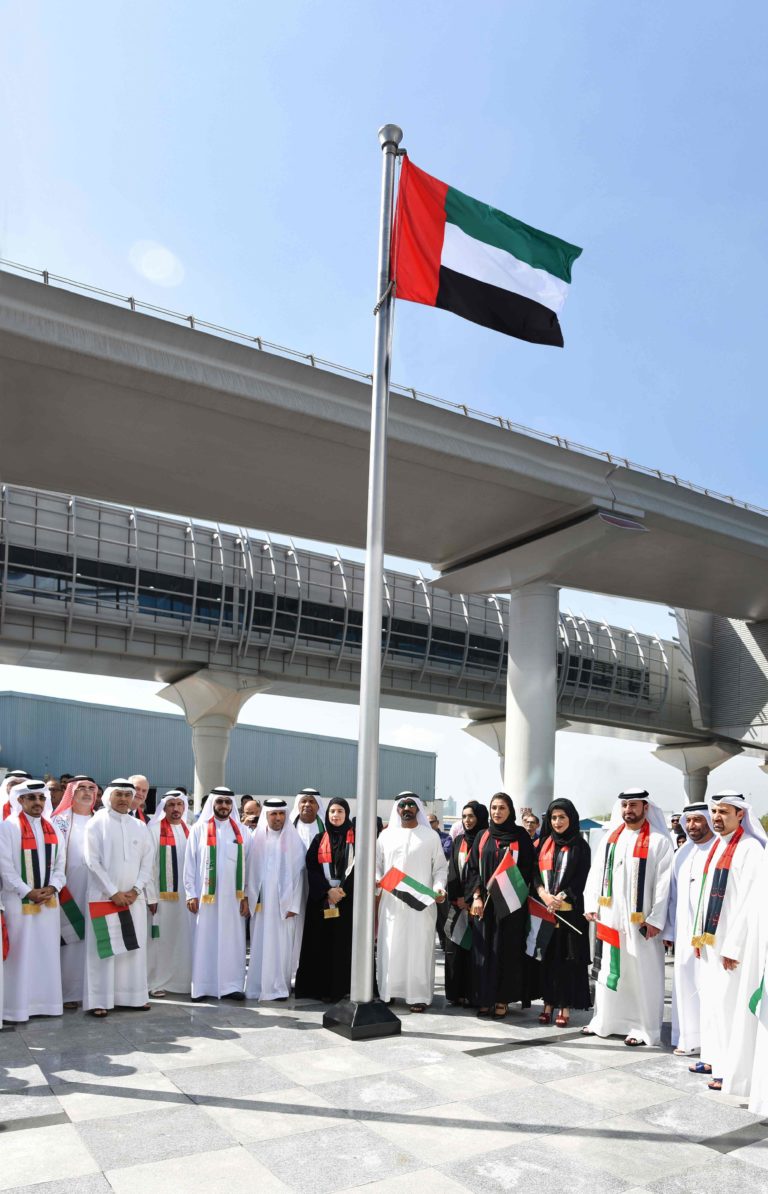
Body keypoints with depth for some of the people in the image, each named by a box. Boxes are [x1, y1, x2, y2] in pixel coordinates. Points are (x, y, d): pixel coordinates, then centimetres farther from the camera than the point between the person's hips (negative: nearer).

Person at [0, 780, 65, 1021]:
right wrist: (29, 892, -13)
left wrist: (52, 887, -6)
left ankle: (46, 1001, 18)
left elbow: (60, 863, 11)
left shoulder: (51, 828, 10)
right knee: (19, 955, -1)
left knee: (47, 953, 9)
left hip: (49, 901, 5)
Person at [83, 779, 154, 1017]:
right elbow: (92, 861, -7)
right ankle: (99, 1000, 6)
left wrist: (136, 889, -5)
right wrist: (113, 892, -11)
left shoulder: (139, 826, 9)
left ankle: (135, 995, 15)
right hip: (104, 897, -4)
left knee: (134, 946, 6)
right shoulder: (97, 823, -2)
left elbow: (147, 862, 8)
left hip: (134, 897, 4)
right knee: (104, 948, -2)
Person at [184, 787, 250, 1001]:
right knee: (204, 940, 1)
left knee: (232, 940, 2)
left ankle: (231, 985, 9)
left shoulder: (241, 831, 8)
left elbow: (247, 865, 8)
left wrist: (246, 896, 2)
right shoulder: (199, 829, 3)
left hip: (233, 896, 2)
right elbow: (190, 863, 1)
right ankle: (202, 986, 9)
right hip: (206, 896, -2)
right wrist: (191, 893, -5)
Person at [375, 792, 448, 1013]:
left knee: (418, 947, -1)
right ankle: (387, 992, 14)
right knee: (390, 947, 4)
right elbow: (377, 863, 13)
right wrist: (376, 880, -6)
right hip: (391, 901, 2)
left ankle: (419, 995, 6)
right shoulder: (386, 835, 10)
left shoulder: (431, 836, 4)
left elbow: (440, 867, 5)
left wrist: (439, 887, -12)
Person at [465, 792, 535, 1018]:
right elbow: (473, 869, 7)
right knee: (483, 949, 3)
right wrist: (476, 897, -4)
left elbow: (527, 868, -2)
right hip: (484, 903, 3)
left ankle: (503, 999, 10)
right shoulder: (482, 837, 9)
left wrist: (506, 890, -11)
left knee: (506, 949, 0)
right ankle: (484, 998, 11)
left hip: (510, 904, -2)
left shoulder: (520, 836, 1)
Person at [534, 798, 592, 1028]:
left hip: (570, 911, -3)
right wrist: (543, 894, -11)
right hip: (545, 909, 3)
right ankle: (549, 1004, 11)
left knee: (568, 958, -2)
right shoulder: (545, 843, 12)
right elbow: (535, 871, 7)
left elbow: (582, 879, -4)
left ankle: (566, 1007, 4)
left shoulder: (579, 846, 1)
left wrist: (561, 898, -13)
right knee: (547, 957, 3)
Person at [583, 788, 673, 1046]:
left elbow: (663, 882, -9)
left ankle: (644, 1027, 14)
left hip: (640, 920, -5)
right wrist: (591, 905, 3)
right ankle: (605, 1020, 24)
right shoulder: (609, 837, 10)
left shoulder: (658, 841, -5)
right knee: (609, 970, 13)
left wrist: (656, 918, -13)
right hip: (609, 917, 5)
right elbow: (596, 872, 10)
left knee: (641, 974, 2)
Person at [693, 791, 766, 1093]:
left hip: (733, 942, -8)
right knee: (710, 998, 15)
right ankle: (714, 1057, 28)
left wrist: (733, 946, -18)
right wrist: (701, 934, 13)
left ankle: (732, 1071, 9)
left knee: (731, 1003, -2)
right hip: (711, 940, 8)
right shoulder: (716, 847, 11)